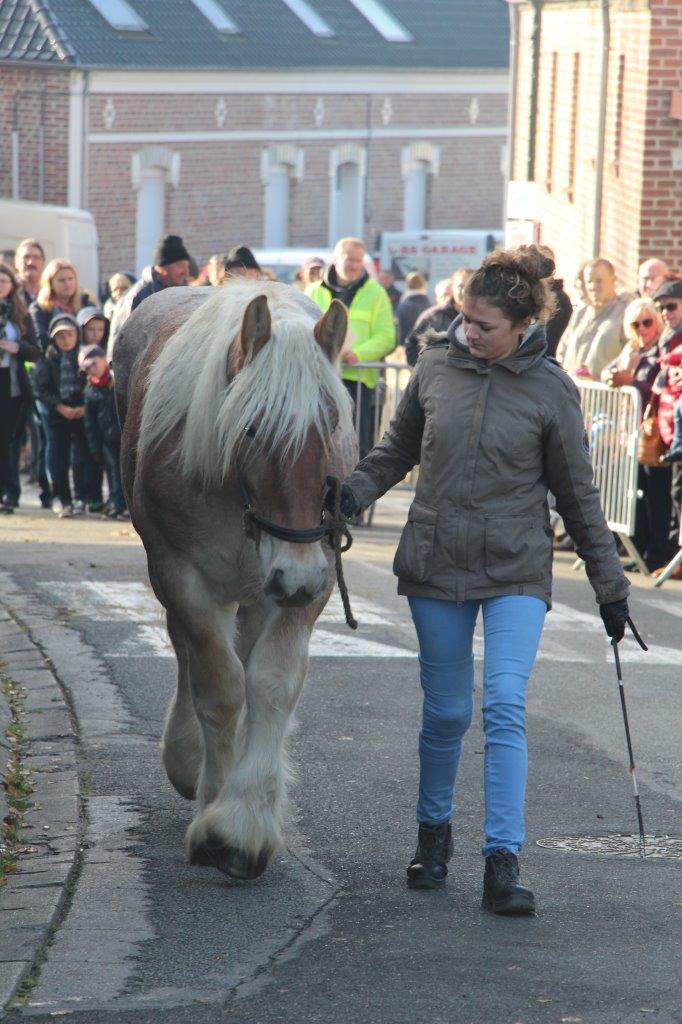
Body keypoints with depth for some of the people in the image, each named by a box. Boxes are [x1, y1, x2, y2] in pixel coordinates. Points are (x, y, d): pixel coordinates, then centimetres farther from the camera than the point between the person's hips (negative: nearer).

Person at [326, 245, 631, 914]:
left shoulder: (550, 391, -6)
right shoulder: (437, 367, 0)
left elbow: (577, 495, 2)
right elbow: (399, 448, 15)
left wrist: (609, 587, 4)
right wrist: (354, 491, -4)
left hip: (516, 573, -2)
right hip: (437, 568, 2)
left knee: (505, 709, -14)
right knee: (446, 712, 9)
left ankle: (503, 864, -14)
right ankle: (433, 833, 31)